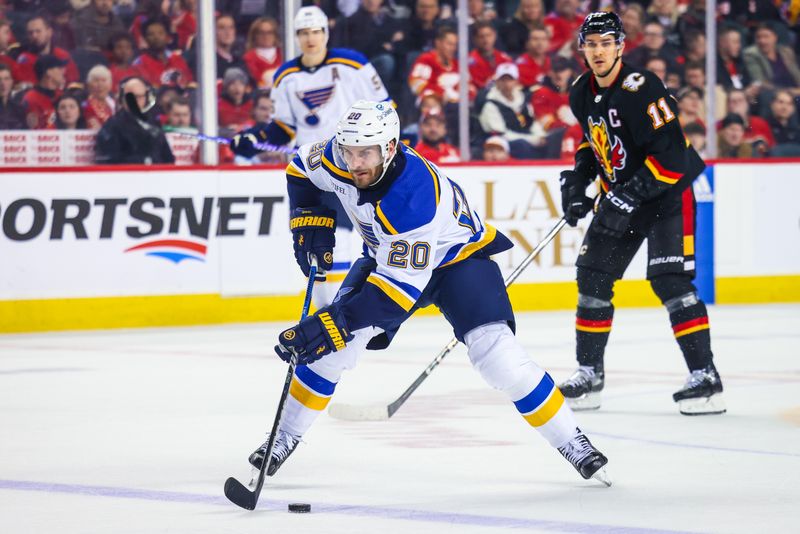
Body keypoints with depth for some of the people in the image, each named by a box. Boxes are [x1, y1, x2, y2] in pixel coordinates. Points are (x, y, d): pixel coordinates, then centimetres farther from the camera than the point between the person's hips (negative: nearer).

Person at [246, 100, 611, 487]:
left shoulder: (415, 197, -40)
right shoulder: (337, 159, -21)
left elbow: (402, 284, -40)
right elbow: (301, 170, 4)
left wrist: (337, 321, -44)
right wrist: (311, 224, -8)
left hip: (459, 256, -6)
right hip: (388, 254, 6)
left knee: (496, 353, -24)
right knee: (332, 343, -14)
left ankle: (571, 442, -10)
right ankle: (286, 437, 1)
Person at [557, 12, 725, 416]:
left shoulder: (639, 90, -24)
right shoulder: (582, 94, 1)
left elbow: (672, 156, -28)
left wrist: (629, 198, -28)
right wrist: (577, 178, 7)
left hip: (668, 193, -8)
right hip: (620, 197, 8)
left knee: (669, 280, -18)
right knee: (593, 277, 5)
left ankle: (705, 377, -15)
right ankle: (589, 374, 15)